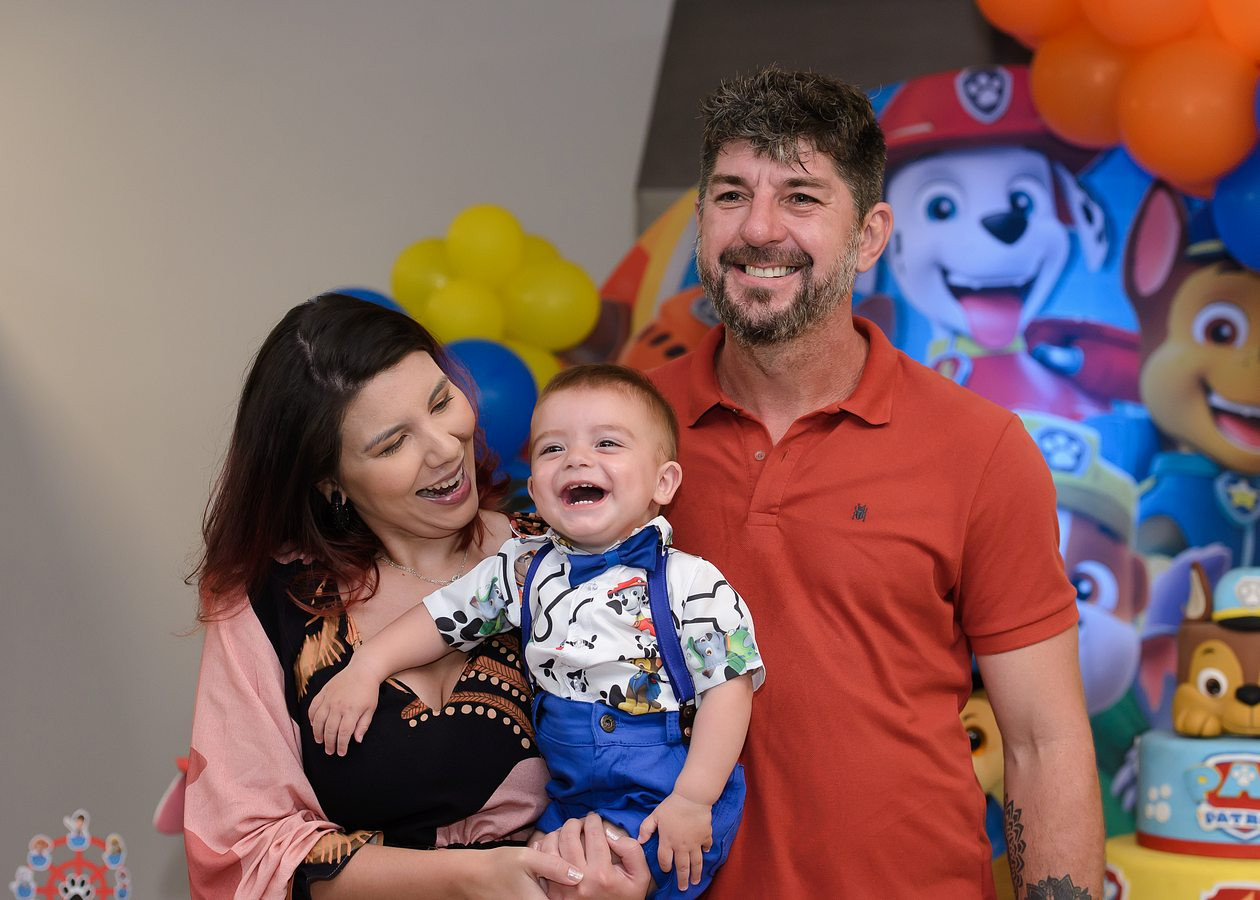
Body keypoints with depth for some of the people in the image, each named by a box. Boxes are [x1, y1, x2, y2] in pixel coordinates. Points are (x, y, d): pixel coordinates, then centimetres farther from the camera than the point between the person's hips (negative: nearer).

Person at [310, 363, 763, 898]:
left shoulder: (691, 584, -12)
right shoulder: (525, 569, 4)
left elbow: (729, 688, -13)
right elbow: (445, 614, 13)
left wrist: (692, 799, -19)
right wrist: (366, 667, -1)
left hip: (666, 799, -6)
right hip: (568, 798, 6)